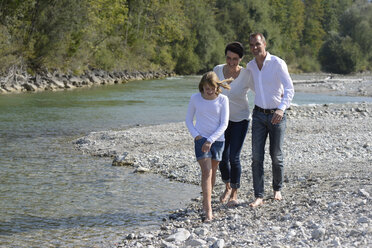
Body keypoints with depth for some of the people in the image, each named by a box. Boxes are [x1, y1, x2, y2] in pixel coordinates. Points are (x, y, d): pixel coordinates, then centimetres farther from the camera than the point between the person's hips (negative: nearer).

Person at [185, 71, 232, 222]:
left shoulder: (223, 100, -5)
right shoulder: (195, 98, -3)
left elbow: (224, 124, -7)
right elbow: (188, 120, 7)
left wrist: (210, 140, -16)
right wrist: (196, 135, -7)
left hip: (217, 140, 2)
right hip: (201, 139, -1)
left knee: (212, 172, 11)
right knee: (207, 172, -13)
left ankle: (205, 202, 31)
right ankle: (208, 210, -18)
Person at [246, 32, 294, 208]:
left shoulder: (278, 63, -15)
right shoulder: (250, 66, 3)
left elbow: (289, 89, -25)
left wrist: (281, 108, -41)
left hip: (277, 115, -4)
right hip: (259, 114, 4)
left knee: (276, 156, 5)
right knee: (256, 157, -5)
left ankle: (277, 189, 28)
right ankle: (259, 196, -3)